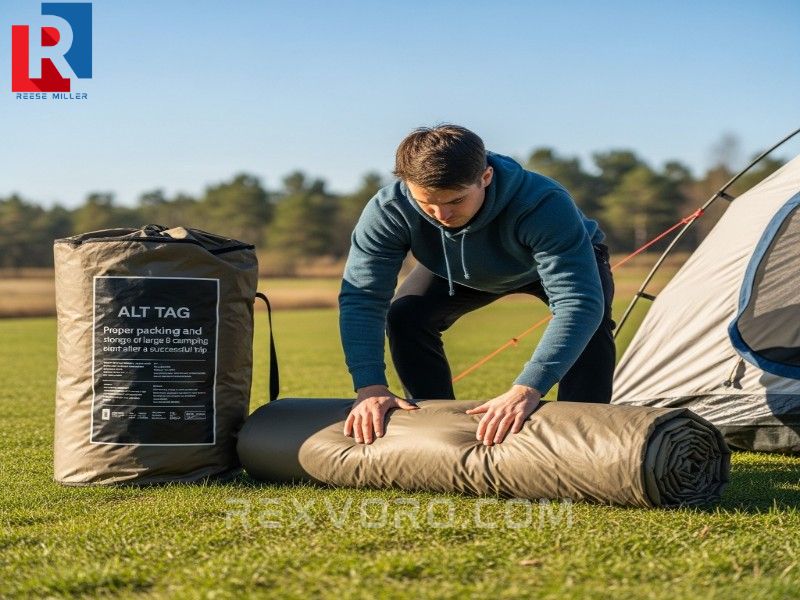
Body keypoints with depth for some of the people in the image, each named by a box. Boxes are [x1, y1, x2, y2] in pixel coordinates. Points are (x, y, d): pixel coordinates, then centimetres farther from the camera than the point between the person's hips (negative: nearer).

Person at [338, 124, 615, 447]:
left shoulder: (545, 205, -48)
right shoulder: (388, 211, -38)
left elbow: (578, 303, -53)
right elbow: (360, 297, -34)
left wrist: (527, 389, -65)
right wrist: (370, 387, -48)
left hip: (571, 259, -3)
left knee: (591, 323, -31)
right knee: (404, 316, -18)